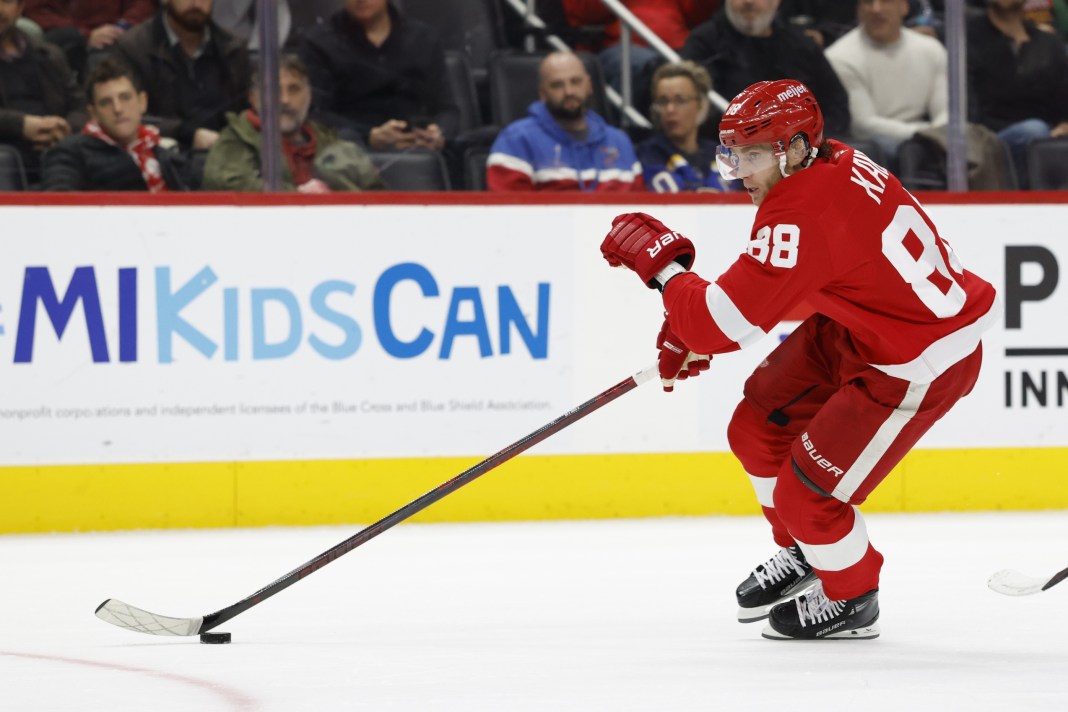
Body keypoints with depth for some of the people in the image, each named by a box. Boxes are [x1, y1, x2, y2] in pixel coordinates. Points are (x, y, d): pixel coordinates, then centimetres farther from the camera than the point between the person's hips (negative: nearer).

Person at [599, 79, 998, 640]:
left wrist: (661, 262, -17)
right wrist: (693, 330, 9)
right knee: (757, 427, 12)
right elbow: (764, 284, 14)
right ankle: (802, 553, 36)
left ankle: (852, 599, 22)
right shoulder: (831, 163, -2)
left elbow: (727, 324, -31)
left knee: (806, 491, -6)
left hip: (918, 365, -10)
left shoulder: (804, 212, -31)